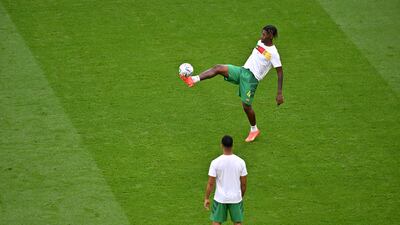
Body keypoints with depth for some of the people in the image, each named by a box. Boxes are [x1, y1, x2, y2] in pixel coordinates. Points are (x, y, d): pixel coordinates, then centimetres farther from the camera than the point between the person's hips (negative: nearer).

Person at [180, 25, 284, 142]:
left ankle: (254, 130, 20)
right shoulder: (260, 43, 10)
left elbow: (280, 72, -11)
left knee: (246, 105, -5)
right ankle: (193, 80, -23)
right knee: (218, 68, -14)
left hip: (251, 78, -7)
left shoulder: (273, 53, -13)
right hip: (242, 70, 7)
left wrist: (280, 93, -15)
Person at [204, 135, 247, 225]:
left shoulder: (215, 162, -14)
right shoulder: (240, 162, -8)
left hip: (220, 198, -1)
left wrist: (206, 198, 1)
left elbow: (210, 183, -11)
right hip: (236, 198, 1)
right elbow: (244, 183, -1)